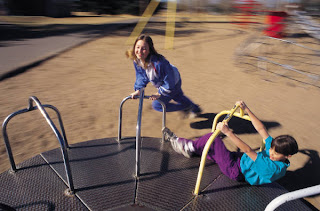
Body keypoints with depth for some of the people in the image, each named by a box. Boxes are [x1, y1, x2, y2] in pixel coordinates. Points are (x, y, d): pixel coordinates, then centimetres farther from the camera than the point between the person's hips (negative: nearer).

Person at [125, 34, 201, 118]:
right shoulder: (136, 60, -22)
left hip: (173, 83, -8)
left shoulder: (158, 62, -44)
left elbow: (169, 83, -35)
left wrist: (160, 93, -27)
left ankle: (187, 107, 11)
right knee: (179, 98, 30)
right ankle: (195, 109, 60)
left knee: (157, 105, -7)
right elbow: (141, 77, -9)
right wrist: (138, 90, -21)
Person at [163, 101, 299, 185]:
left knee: (212, 139, -15)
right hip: (239, 158, 9)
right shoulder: (274, 146, -7)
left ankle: (188, 147, 7)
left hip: (235, 171, -8)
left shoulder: (274, 168, -29)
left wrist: (227, 132, -41)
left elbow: (248, 150, -36)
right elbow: (261, 129, -3)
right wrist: (246, 110, -7)